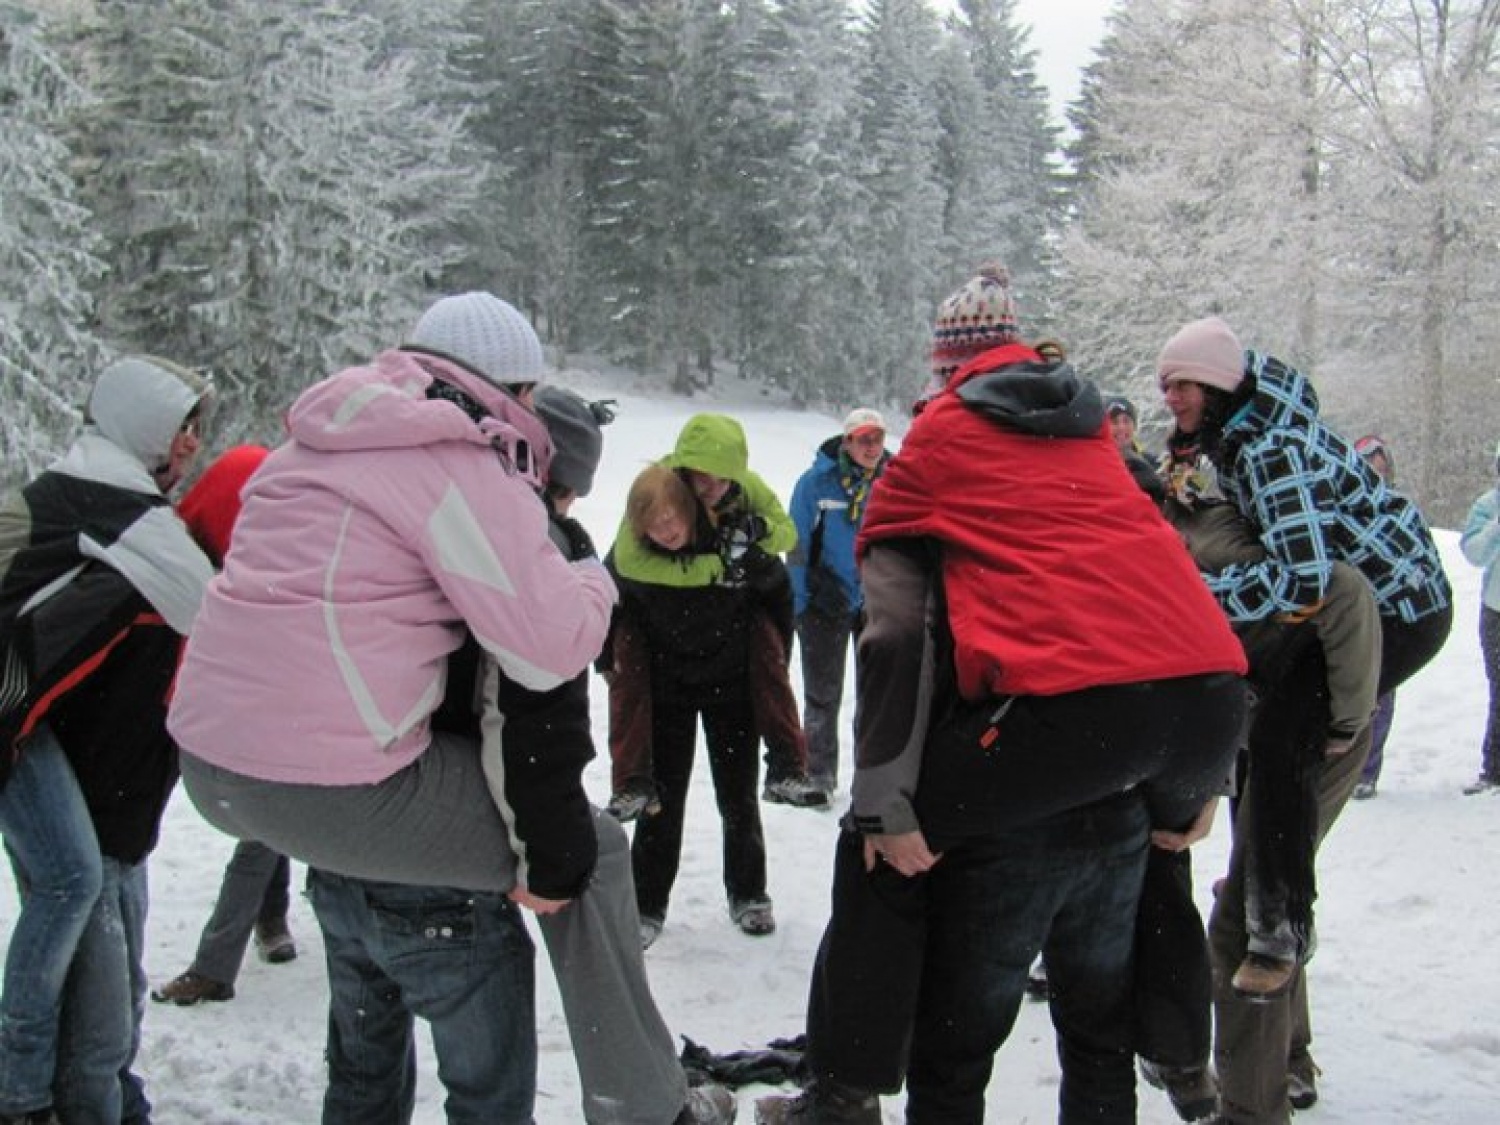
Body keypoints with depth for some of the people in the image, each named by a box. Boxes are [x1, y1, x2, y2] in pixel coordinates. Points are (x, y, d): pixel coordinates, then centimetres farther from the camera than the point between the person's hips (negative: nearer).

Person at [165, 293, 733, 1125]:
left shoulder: (316, 444, 18)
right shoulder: (462, 464, -9)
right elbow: (551, 648, -12)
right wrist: (595, 579, 8)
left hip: (205, 762, 9)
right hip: (333, 794, -9)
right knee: (589, 852, 5)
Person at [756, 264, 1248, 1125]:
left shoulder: (936, 441, 14)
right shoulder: (1093, 432, 29)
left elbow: (898, 631, 3)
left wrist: (885, 806, 1)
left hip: (1072, 703, -6)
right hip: (1213, 699, 6)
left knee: (884, 856, 12)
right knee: (1154, 825, 37)